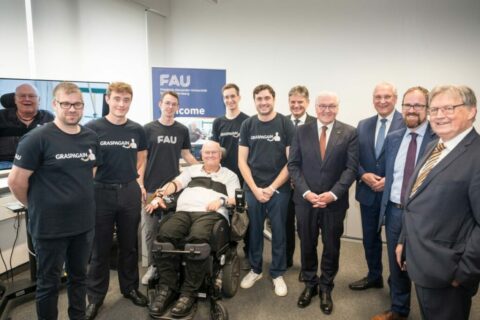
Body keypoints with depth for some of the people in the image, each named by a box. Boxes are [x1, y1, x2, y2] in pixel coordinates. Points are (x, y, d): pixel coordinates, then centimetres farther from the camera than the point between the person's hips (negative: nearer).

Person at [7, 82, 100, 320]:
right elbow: (16, 180, -10)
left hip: (84, 223, 5)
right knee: (48, 282, 13)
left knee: (79, 276, 20)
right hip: (50, 226, -5)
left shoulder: (91, 137, 3)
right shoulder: (37, 138, -14)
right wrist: (36, 206, 1)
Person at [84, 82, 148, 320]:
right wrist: (88, 186, -5)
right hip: (102, 192, -2)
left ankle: (130, 287, 32)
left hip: (130, 192, 3)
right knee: (100, 247, 9)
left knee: (129, 245, 15)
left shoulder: (137, 130, 3)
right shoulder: (92, 128, -6)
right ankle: (95, 295, 25)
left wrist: (138, 179, 3)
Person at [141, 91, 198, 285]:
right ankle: (152, 266, 20)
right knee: (151, 229, 6)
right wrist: (140, 184, -8)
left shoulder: (182, 130, 5)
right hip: (151, 188, -1)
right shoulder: (148, 129, -2)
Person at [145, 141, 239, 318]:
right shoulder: (191, 170, 31)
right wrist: (159, 195, -2)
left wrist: (222, 200, -9)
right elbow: (175, 183, 17)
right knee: (165, 235, -31)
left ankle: (188, 293, -27)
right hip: (184, 211, 3)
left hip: (211, 213, -2)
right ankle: (166, 288, -20)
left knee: (198, 238, -38)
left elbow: (236, 199, 11)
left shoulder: (229, 175, 24)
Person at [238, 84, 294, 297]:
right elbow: (242, 160, 2)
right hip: (252, 188, 2)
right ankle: (255, 269, 31)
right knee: (254, 231, 12)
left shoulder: (285, 124, -3)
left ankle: (277, 274, 26)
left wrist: (272, 187, -10)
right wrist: (255, 188, -7)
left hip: (279, 189, -2)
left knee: (278, 232, 8)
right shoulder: (247, 125, 3)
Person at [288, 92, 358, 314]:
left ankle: (326, 287, 33)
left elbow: (351, 168, -6)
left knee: (331, 247, 13)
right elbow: (293, 165, -1)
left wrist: (333, 194, -17)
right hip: (305, 200, 1)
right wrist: (306, 192, -13)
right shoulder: (302, 131, 2)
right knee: (307, 245, 14)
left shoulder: (349, 133, -1)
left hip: (335, 201, -1)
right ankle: (310, 284, 35)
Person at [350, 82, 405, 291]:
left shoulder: (408, 123, -11)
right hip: (368, 193, 5)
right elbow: (355, 158, 7)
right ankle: (374, 276, 40)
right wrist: (363, 175, -11)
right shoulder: (363, 125, 6)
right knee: (370, 238, 18)